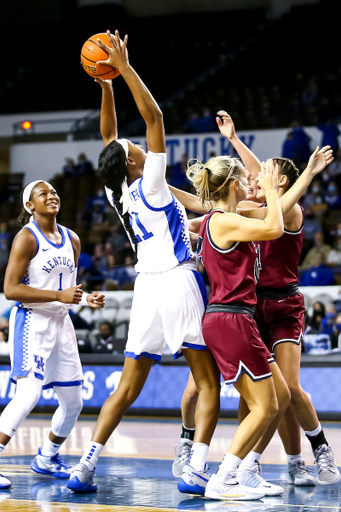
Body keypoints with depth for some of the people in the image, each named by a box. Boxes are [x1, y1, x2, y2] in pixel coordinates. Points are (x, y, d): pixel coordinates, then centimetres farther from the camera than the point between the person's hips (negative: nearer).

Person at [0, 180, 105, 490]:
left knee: (73, 401, 10)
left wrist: (86, 299, 3)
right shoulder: (27, 238, -11)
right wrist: (59, 296, -23)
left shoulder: (72, 240, 11)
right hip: (32, 322, -7)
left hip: (61, 323, 8)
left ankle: (46, 459, 30)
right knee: (29, 394, -21)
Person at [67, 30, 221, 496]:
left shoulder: (118, 192, 8)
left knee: (127, 388, 9)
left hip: (148, 287, 6)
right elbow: (153, 116, -11)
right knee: (208, 383, -1)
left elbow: (108, 137, 20)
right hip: (178, 283, -6)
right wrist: (123, 69, -11)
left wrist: (105, 84, 16)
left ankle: (86, 465, -1)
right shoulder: (148, 184, -8)